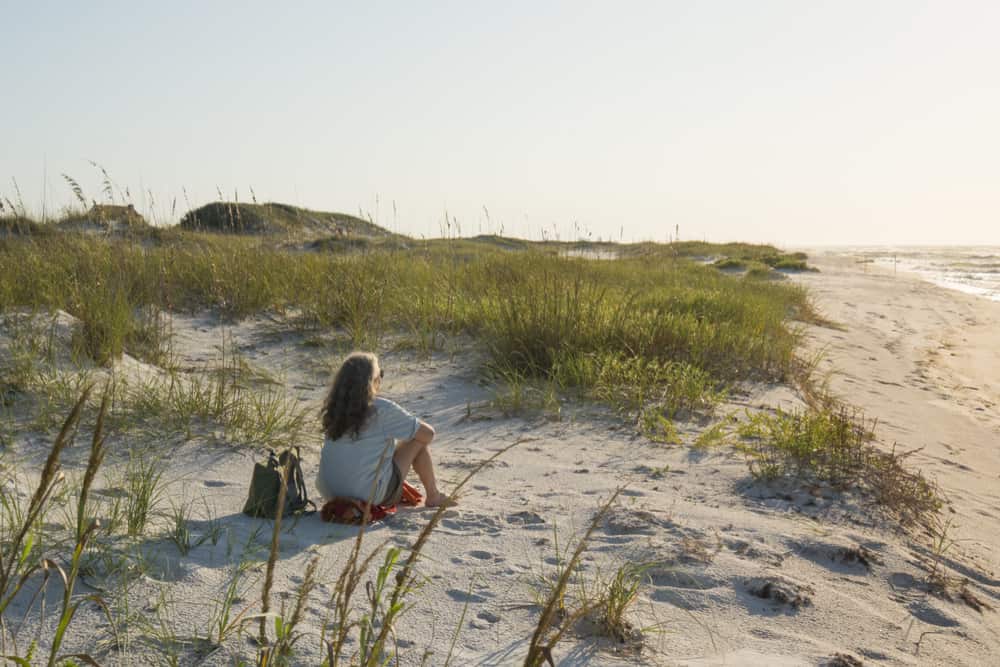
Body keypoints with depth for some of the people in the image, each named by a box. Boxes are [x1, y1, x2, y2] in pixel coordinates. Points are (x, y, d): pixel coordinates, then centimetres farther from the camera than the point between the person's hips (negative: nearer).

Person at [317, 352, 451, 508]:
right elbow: (428, 433, -4)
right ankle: (433, 496, 25)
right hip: (369, 496, -6)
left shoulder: (334, 409, 3)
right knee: (419, 440, 8)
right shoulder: (382, 409, -14)